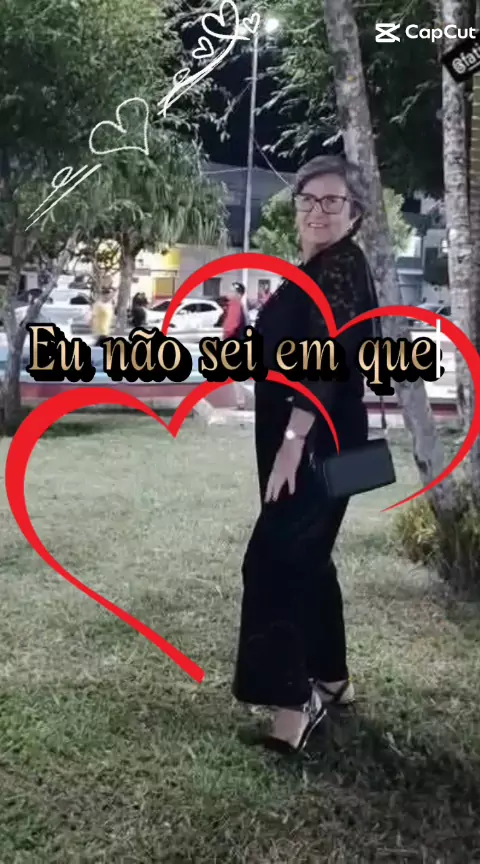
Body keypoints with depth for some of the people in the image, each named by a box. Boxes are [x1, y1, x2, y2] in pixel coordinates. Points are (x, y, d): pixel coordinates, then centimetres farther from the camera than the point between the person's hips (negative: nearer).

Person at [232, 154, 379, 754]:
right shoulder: (315, 269, 17)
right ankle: (331, 678, 30)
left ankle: (292, 703, -7)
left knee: (272, 562, -13)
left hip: (318, 444, -10)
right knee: (306, 559, 16)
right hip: (308, 440, 10)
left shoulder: (342, 266, -13)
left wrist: (293, 441, -30)